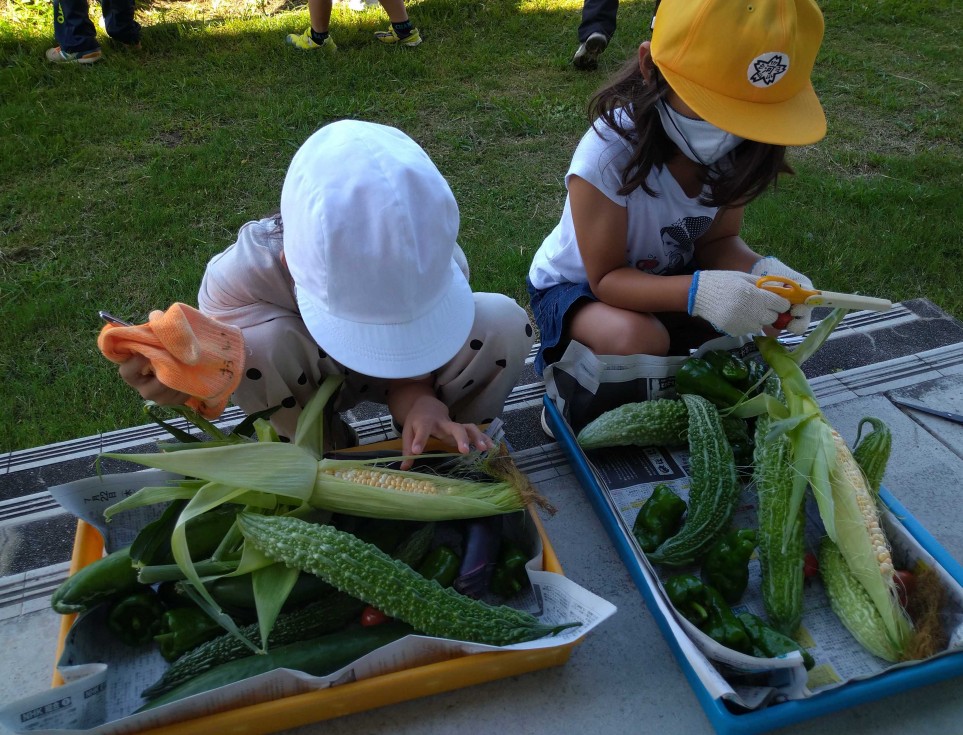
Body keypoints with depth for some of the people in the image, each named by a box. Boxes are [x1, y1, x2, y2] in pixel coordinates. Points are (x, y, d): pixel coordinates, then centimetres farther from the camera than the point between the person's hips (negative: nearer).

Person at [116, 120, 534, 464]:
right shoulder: (245, 272, -36)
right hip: (309, 375, 0)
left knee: (504, 323, -27)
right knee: (260, 343, -38)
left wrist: (420, 404, -50)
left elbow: (408, 372, -25)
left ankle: (455, 452, -2)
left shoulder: (436, 265, -32)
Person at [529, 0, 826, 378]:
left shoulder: (735, 150, -18)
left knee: (762, 314, -13)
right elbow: (606, 278, -27)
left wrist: (760, 270, -29)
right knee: (636, 338, -34)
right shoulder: (607, 155, -34)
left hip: (664, 276, 6)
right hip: (574, 286, -5)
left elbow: (718, 239, -6)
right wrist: (697, 290, -44)